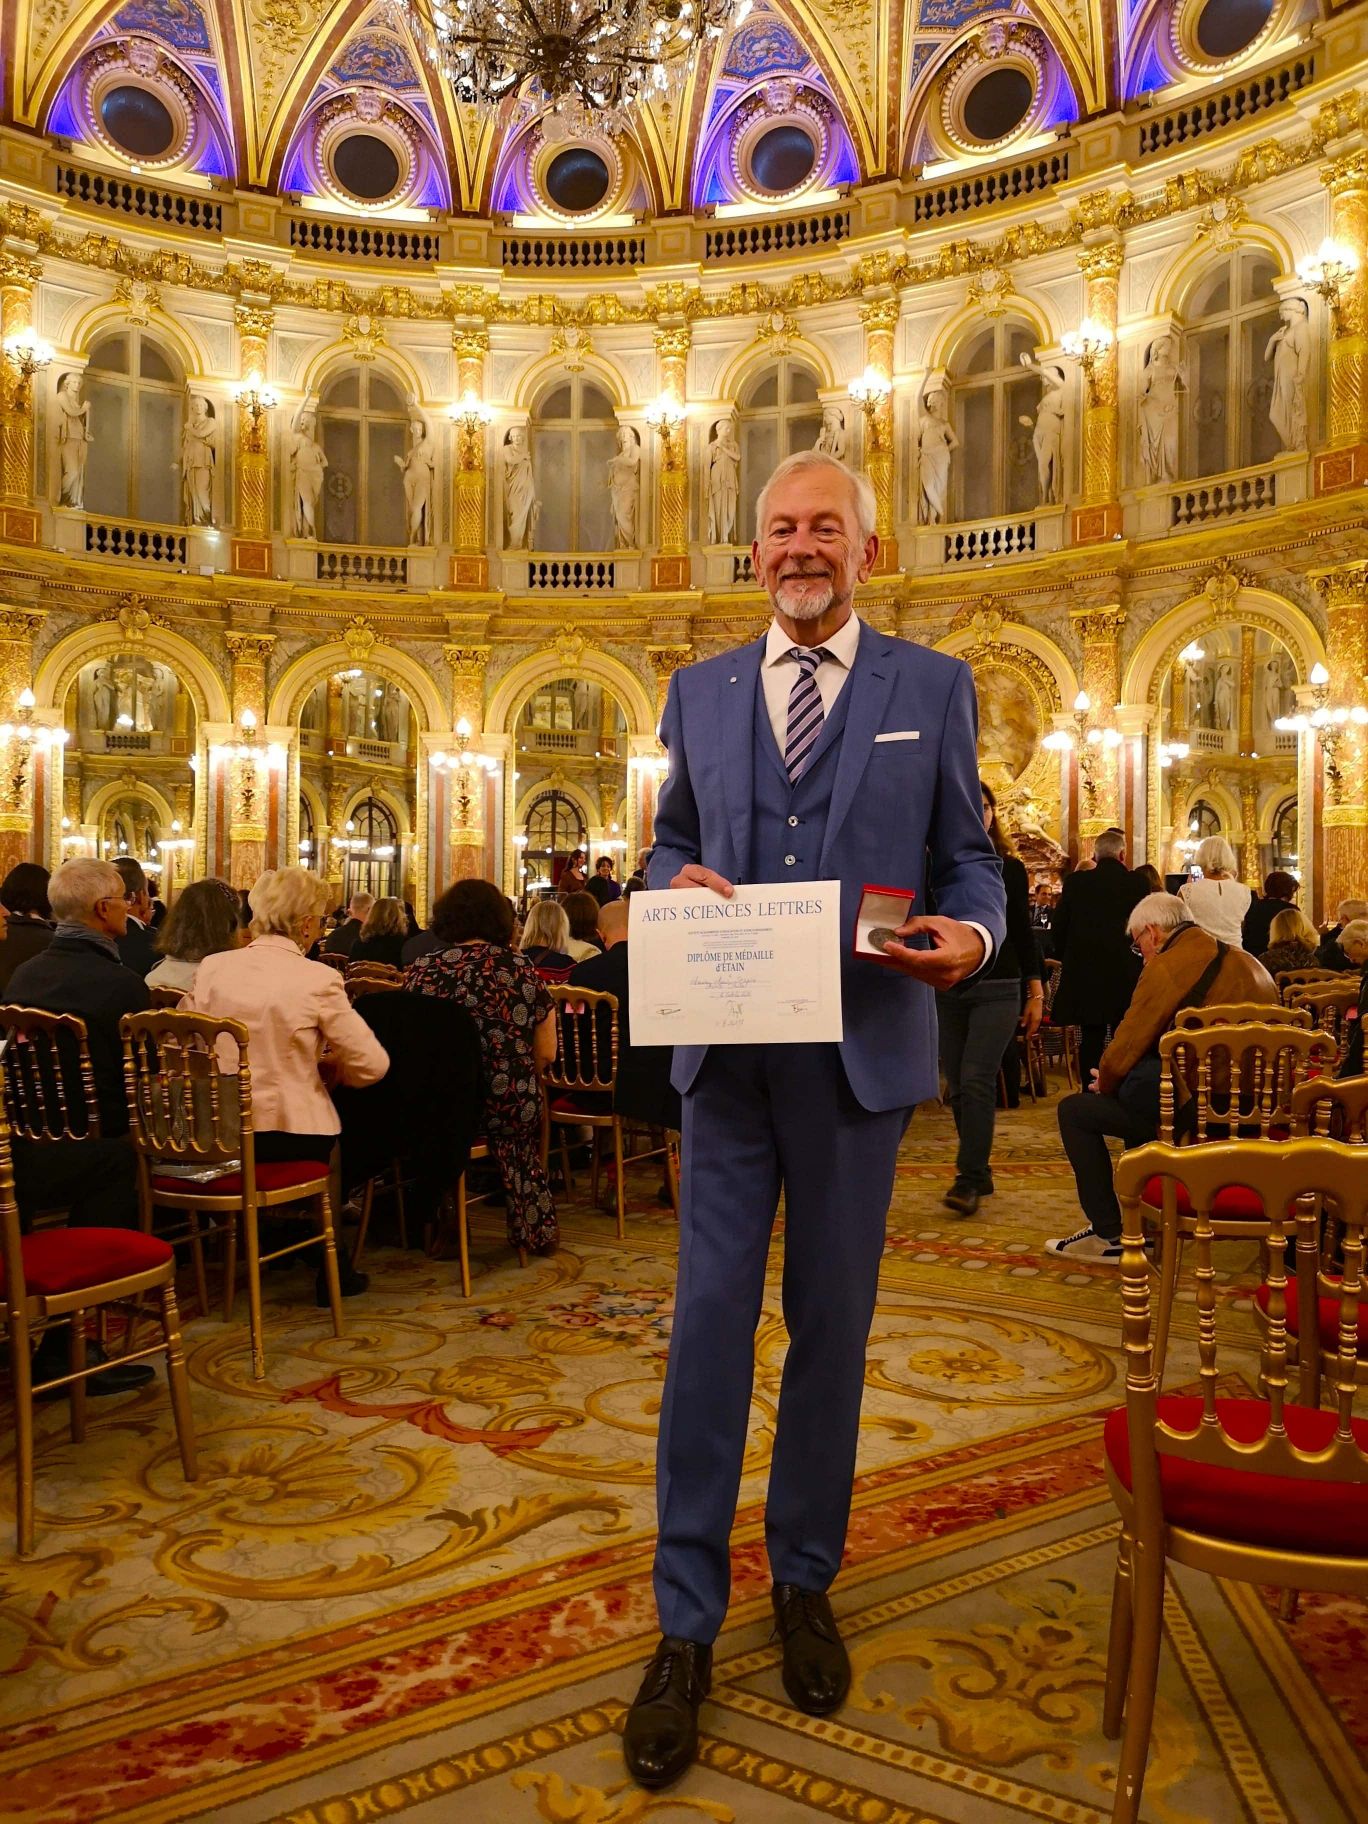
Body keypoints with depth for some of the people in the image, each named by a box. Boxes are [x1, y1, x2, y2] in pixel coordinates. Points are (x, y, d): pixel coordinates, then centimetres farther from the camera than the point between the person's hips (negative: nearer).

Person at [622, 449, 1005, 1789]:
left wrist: (971, 934, -15)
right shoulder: (698, 690, 11)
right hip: (726, 1050, 1)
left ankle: (805, 1582, 32)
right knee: (708, 1325, 2)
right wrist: (676, 879, -7)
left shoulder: (933, 688, 5)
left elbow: (968, 854, 6)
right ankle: (685, 1626, 16)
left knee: (830, 1327, 12)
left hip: (859, 1054, -1)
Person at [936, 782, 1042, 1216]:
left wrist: (1035, 991, 5)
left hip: (996, 989, -2)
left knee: (976, 1081, -12)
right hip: (945, 989, 2)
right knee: (958, 1087, 7)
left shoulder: (1009, 867, 4)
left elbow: (1023, 931, 7)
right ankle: (979, 1172, 20)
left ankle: (968, 1180, -9)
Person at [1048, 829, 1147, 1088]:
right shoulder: (1135, 883, -5)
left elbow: (1058, 928, 2)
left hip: (1082, 974, 1)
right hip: (1124, 975, -1)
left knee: (1090, 1040, 6)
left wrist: (1066, 959, 16)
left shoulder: (1075, 881, -2)